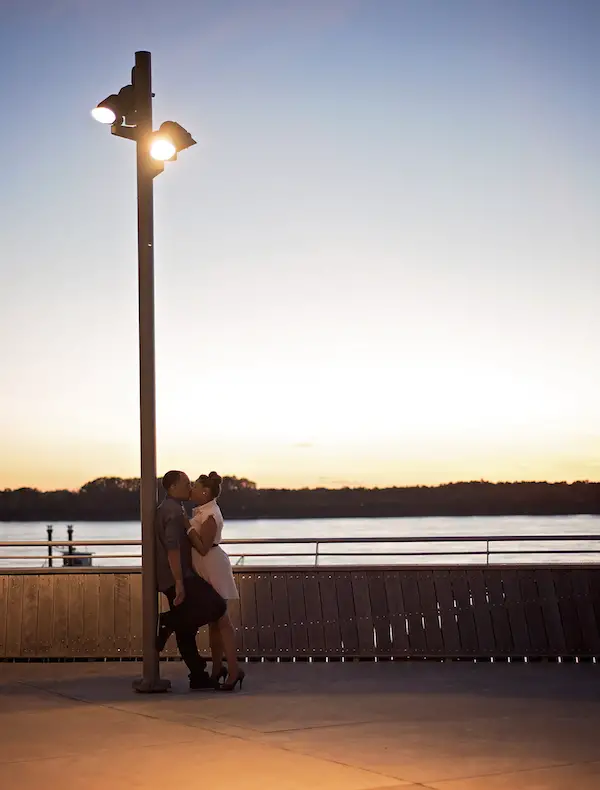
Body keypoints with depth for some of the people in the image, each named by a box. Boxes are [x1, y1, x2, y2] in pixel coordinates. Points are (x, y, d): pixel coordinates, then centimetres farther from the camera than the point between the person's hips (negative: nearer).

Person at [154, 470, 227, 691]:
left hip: (168, 578, 10)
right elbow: (172, 547, -22)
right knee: (217, 606, -18)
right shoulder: (174, 511, -13)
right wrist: (179, 582, -25)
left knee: (185, 629, 8)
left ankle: (198, 677, 9)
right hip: (179, 576, -10)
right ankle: (168, 622, -13)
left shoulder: (164, 508, 20)